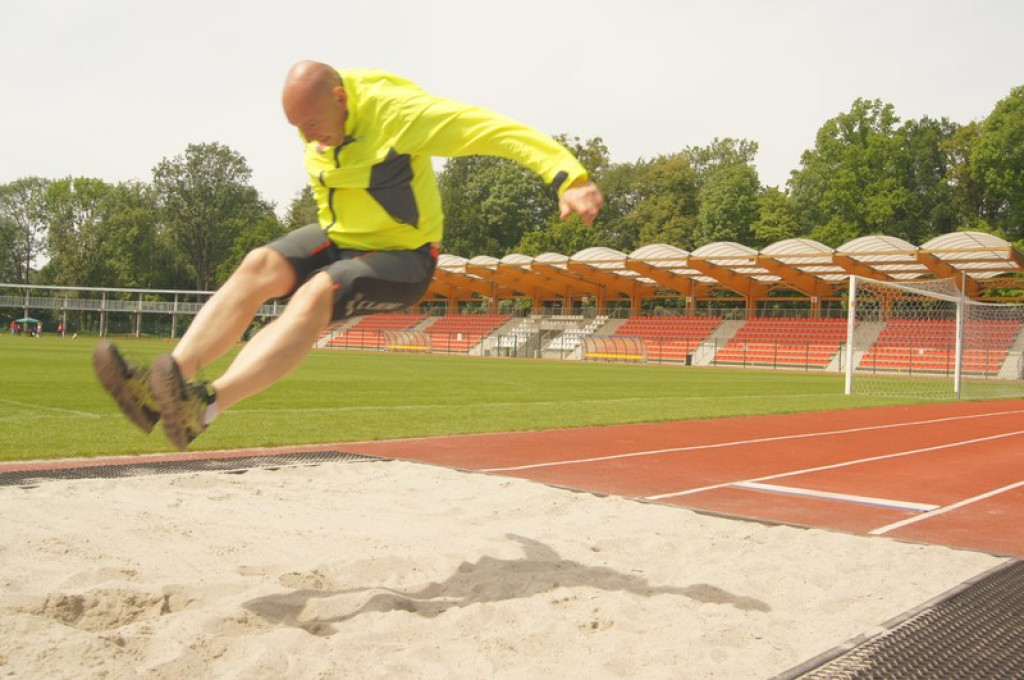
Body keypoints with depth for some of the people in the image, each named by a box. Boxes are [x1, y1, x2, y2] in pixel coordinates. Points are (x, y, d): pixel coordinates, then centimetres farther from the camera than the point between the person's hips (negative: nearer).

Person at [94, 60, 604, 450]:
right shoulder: (318, 125, -3)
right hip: (338, 238, 7)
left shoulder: (397, 113, -25)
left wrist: (569, 177, -39)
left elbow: (497, 130, -29)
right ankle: (165, 383, -29)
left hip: (402, 258, -7)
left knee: (314, 297, -32)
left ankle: (204, 406, -42)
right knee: (260, 266, -18)